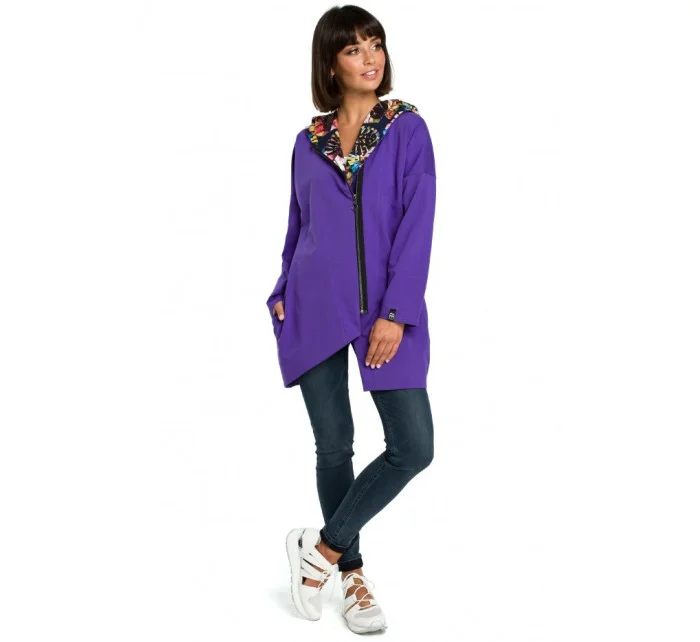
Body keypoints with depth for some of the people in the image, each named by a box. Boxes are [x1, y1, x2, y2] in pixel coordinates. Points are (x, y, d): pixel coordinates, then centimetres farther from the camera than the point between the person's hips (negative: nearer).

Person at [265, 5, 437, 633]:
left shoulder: (407, 128, 1)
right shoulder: (308, 142, 9)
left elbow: (417, 225, -7)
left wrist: (396, 313, -15)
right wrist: (283, 293, 3)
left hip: (386, 312, -1)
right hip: (317, 308, 2)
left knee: (414, 447, -9)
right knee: (334, 445, 5)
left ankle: (324, 547, 11)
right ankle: (352, 572, 24)